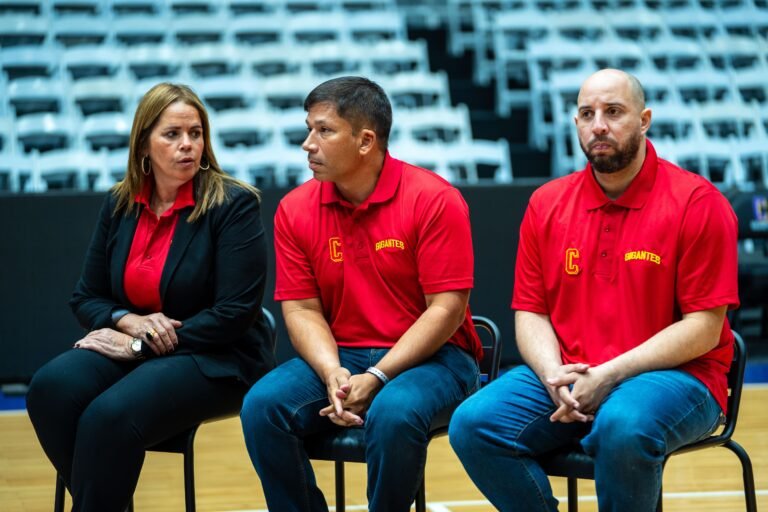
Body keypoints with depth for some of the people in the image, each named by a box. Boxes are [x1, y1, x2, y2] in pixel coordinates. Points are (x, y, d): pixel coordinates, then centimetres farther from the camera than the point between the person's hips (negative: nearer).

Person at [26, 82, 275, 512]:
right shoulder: (120, 205, 7)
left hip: (217, 359, -5)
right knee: (51, 389, -25)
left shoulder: (233, 204, -8)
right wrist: (129, 322, -11)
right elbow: (86, 297, 13)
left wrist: (139, 346, -16)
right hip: (134, 349, 5)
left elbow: (236, 312, -15)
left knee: (112, 414, -33)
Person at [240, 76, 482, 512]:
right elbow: (301, 309, 2)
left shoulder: (434, 199, -11)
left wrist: (376, 377, -20)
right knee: (263, 405, -22)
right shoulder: (295, 210, 3)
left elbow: (447, 308, -13)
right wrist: (331, 373, -18)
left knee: (394, 411, -36)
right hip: (340, 357, 4)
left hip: (427, 356, -4)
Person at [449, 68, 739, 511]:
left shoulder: (697, 203, -6)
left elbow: (703, 328, -9)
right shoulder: (547, 204, 10)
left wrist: (608, 376, -17)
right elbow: (530, 313, 10)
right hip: (565, 375, 4)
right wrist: (554, 375, -12)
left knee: (623, 427, -38)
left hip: (675, 376, -4)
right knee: (473, 425, -21)